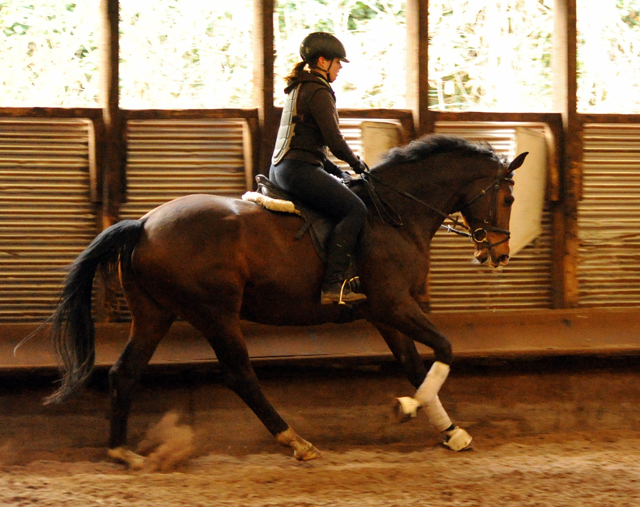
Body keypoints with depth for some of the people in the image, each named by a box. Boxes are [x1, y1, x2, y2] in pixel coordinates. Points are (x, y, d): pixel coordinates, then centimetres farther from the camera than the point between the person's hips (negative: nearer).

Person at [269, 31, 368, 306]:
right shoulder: (319, 92, -10)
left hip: (282, 168, 11)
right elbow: (334, 140, -15)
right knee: (354, 209, -18)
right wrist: (357, 164, 3)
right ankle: (333, 285, -28)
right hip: (299, 169, -11)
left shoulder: (298, 88, 22)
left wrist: (338, 172, 20)